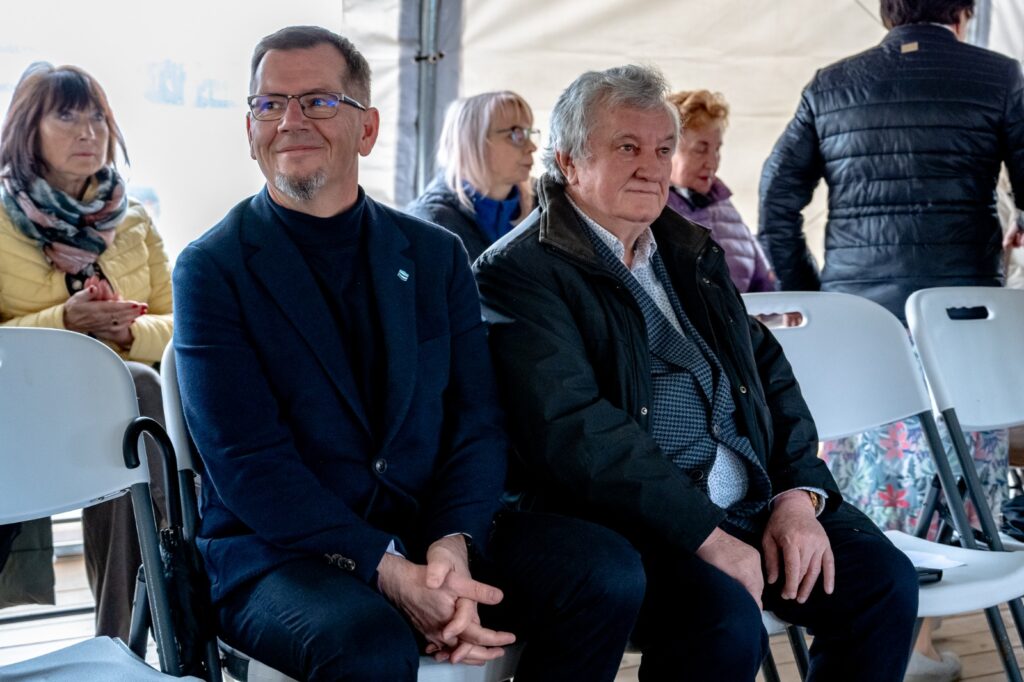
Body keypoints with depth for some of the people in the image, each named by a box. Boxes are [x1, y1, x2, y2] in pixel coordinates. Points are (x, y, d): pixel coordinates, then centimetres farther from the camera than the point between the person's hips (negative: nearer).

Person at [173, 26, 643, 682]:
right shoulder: (211, 269, -3)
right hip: (280, 556, -4)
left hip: (437, 536, 5)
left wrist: (452, 543, -17)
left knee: (607, 571, -17)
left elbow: (478, 422, 3)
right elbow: (246, 463, -12)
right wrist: (388, 572, -22)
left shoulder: (437, 255, 9)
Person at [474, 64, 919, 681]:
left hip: (756, 501, 7)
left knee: (885, 580, -8)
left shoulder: (692, 252, 18)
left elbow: (769, 371, 17)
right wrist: (705, 534, -20)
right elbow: (576, 430, -18)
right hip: (628, 518, -7)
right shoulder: (522, 273, -7)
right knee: (727, 623, -30)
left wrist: (799, 493, 0)